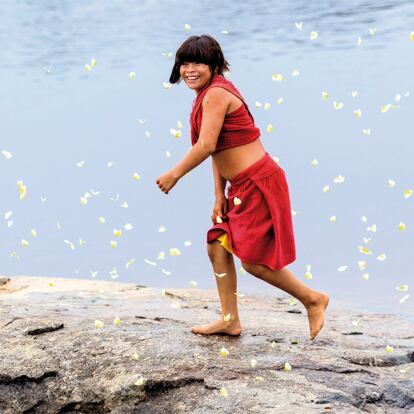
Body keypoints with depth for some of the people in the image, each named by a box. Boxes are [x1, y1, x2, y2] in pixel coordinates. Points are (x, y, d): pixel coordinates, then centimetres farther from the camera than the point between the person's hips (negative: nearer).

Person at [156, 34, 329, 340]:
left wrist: (174, 174, -12)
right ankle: (230, 320, 22)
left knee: (254, 260, -5)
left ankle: (313, 299, 11)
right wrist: (219, 194, 12)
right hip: (242, 187, 10)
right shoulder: (208, 94, 14)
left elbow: (206, 146, -23)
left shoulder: (216, 94, -17)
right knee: (217, 246, 12)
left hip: (258, 184, -10)